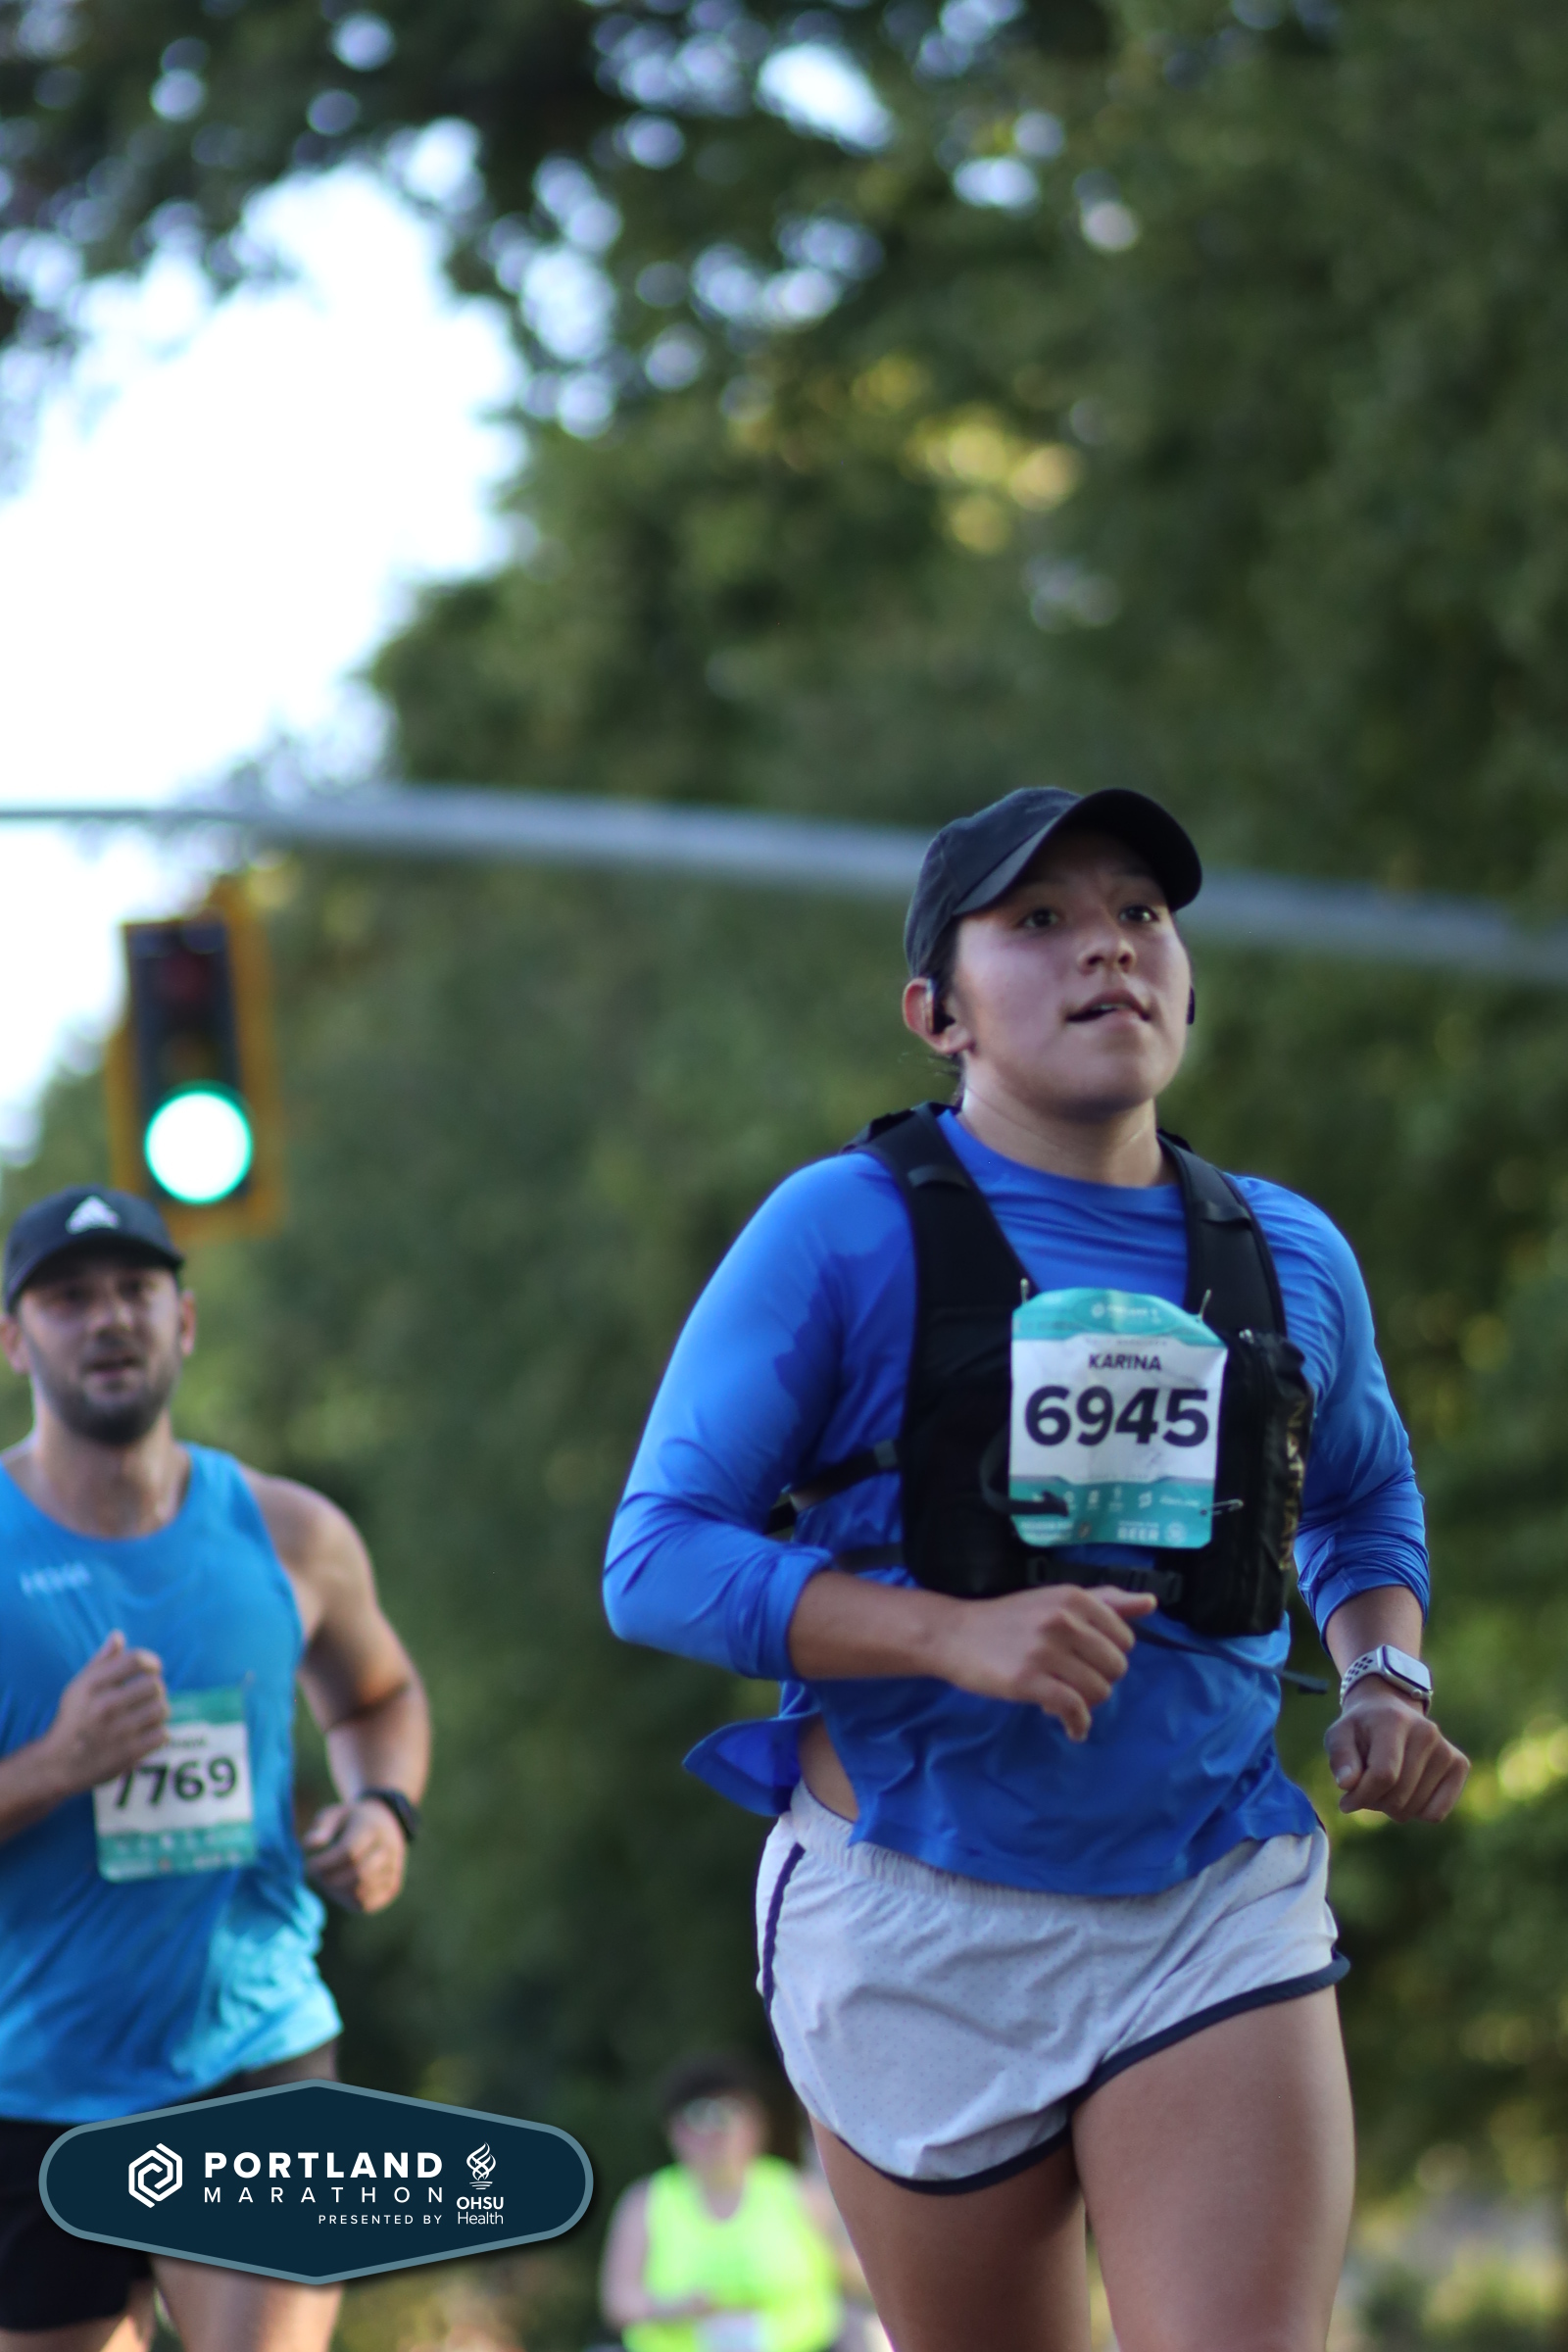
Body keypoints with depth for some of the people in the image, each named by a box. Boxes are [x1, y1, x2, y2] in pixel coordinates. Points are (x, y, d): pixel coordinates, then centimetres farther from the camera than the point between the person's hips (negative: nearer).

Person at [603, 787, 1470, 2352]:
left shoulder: (1287, 1258, 9)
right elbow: (658, 1560, -9)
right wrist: (961, 1635, -23)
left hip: (1214, 1914, 2)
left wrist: (1384, 1679, 5)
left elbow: (1366, 1506, 28)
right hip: (923, 1921, -2)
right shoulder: (843, 1231, -5)